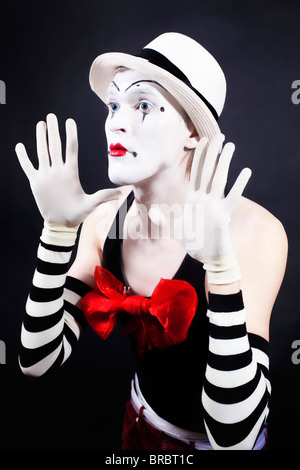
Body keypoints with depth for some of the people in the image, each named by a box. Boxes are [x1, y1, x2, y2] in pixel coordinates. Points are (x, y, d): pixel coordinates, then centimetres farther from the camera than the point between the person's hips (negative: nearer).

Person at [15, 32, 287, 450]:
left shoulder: (254, 231, -30)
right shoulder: (104, 218, -16)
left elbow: (234, 435, -31)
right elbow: (37, 360, -17)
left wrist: (220, 263, -43)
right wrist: (58, 228, -27)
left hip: (215, 439, -3)